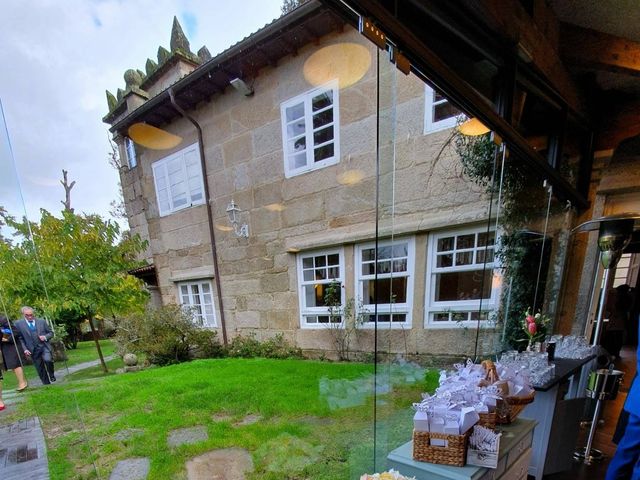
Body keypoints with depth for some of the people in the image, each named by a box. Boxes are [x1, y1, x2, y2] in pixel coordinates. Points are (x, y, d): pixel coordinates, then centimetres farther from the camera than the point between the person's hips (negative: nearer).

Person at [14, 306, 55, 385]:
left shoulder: (42, 321, 5)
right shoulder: (18, 324, 2)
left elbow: (51, 333, 11)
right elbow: (19, 338, 3)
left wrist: (45, 337, -10)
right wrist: (24, 349, -7)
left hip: (45, 346, -1)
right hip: (33, 350, 1)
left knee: (48, 360, -24)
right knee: (40, 369, 5)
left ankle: (51, 375, 4)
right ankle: (46, 384, 20)